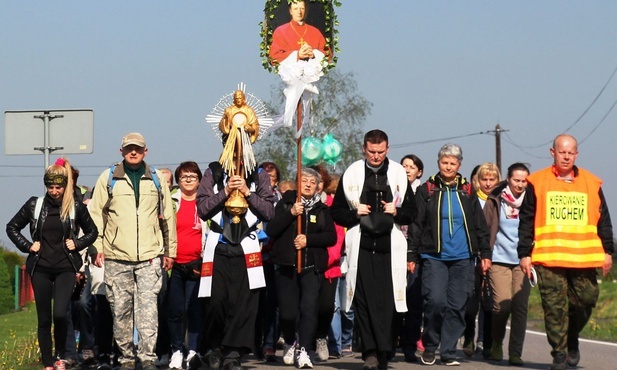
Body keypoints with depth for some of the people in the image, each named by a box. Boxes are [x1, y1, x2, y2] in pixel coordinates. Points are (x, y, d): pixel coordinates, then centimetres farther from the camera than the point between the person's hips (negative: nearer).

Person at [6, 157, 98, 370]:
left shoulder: (76, 207, -1)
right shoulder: (35, 205, 1)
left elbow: (92, 231, 13)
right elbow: (12, 228, 10)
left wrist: (77, 244, -2)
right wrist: (27, 246, 0)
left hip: (66, 268, -2)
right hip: (40, 268, 2)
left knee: (60, 313, -17)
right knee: (44, 318, 4)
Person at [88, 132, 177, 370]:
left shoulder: (156, 178, 12)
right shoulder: (108, 178, 7)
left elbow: (167, 216, 16)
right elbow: (96, 214, 6)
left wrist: (170, 250, 13)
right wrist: (96, 248, -2)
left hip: (150, 256, 0)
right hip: (116, 257, 0)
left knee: (148, 307, -10)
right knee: (120, 309, 3)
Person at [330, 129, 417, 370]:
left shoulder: (398, 174, 10)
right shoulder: (352, 174, 8)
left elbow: (412, 212, 14)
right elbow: (336, 211, 11)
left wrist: (397, 212, -6)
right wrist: (354, 214, -7)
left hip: (389, 248, 0)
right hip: (361, 248, 0)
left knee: (386, 302, -4)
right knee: (363, 300, -4)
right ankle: (370, 350, 0)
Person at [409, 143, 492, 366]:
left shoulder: (467, 191, 12)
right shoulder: (426, 190, 5)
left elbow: (480, 225, 14)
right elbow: (416, 225, 4)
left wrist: (485, 253, 7)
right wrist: (412, 256, -1)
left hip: (463, 258, 2)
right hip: (434, 257, -2)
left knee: (457, 306, 1)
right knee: (435, 301, -15)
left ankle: (448, 352, 9)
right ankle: (429, 346, 5)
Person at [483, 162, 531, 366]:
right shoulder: (495, 201, 2)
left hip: (523, 262, 2)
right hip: (499, 260, -2)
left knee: (520, 307, -4)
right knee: (502, 305, -10)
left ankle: (515, 353, 2)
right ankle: (496, 343, 16)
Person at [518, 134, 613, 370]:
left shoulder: (591, 183, 12)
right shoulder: (537, 182, 6)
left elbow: (603, 221, 15)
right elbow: (526, 222, 6)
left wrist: (607, 252, 10)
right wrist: (525, 254, 0)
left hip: (584, 259, 2)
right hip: (549, 259, -2)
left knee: (585, 300, 3)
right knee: (554, 307, -3)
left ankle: (572, 340, 28)